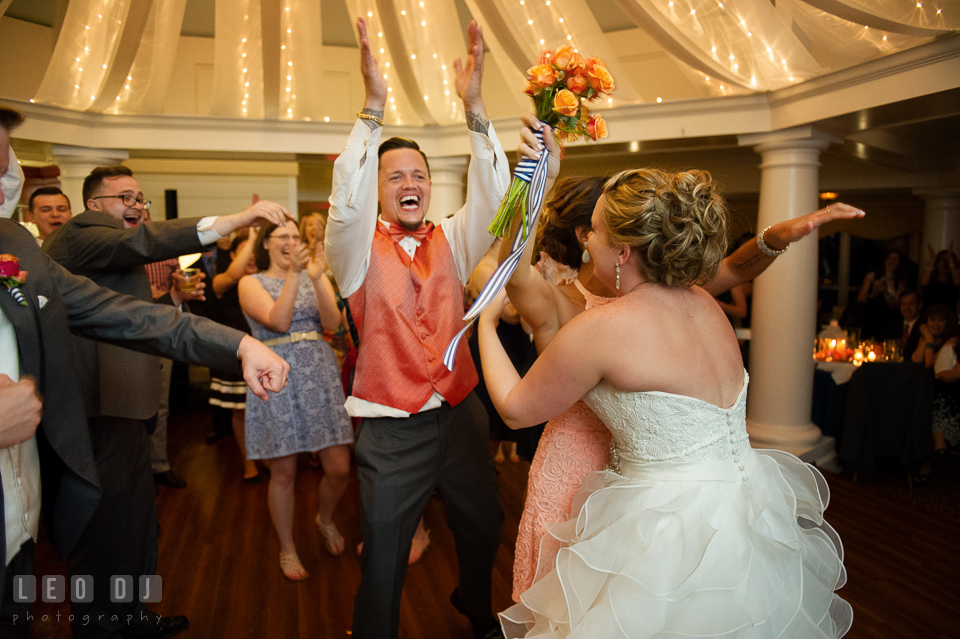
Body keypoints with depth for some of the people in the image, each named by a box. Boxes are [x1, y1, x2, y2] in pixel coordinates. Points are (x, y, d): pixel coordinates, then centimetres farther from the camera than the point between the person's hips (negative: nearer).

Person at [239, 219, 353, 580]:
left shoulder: (316, 277, 10)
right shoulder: (251, 283, 3)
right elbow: (278, 320, -14)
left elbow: (332, 322, -6)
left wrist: (317, 277, -19)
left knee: (339, 468, 2)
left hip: (321, 374, 3)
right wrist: (294, 273, -19)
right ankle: (287, 548, 27)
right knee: (284, 472, 4)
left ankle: (325, 520, 34)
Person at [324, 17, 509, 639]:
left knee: (484, 527, 23)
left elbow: (494, 197, -12)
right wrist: (374, 108, -35)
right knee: (384, 558, 7)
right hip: (393, 428, -4)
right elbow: (346, 203, -25)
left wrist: (475, 108, -25)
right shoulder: (361, 248, -5)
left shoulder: (452, 240, 3)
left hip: (461, 412, 4)